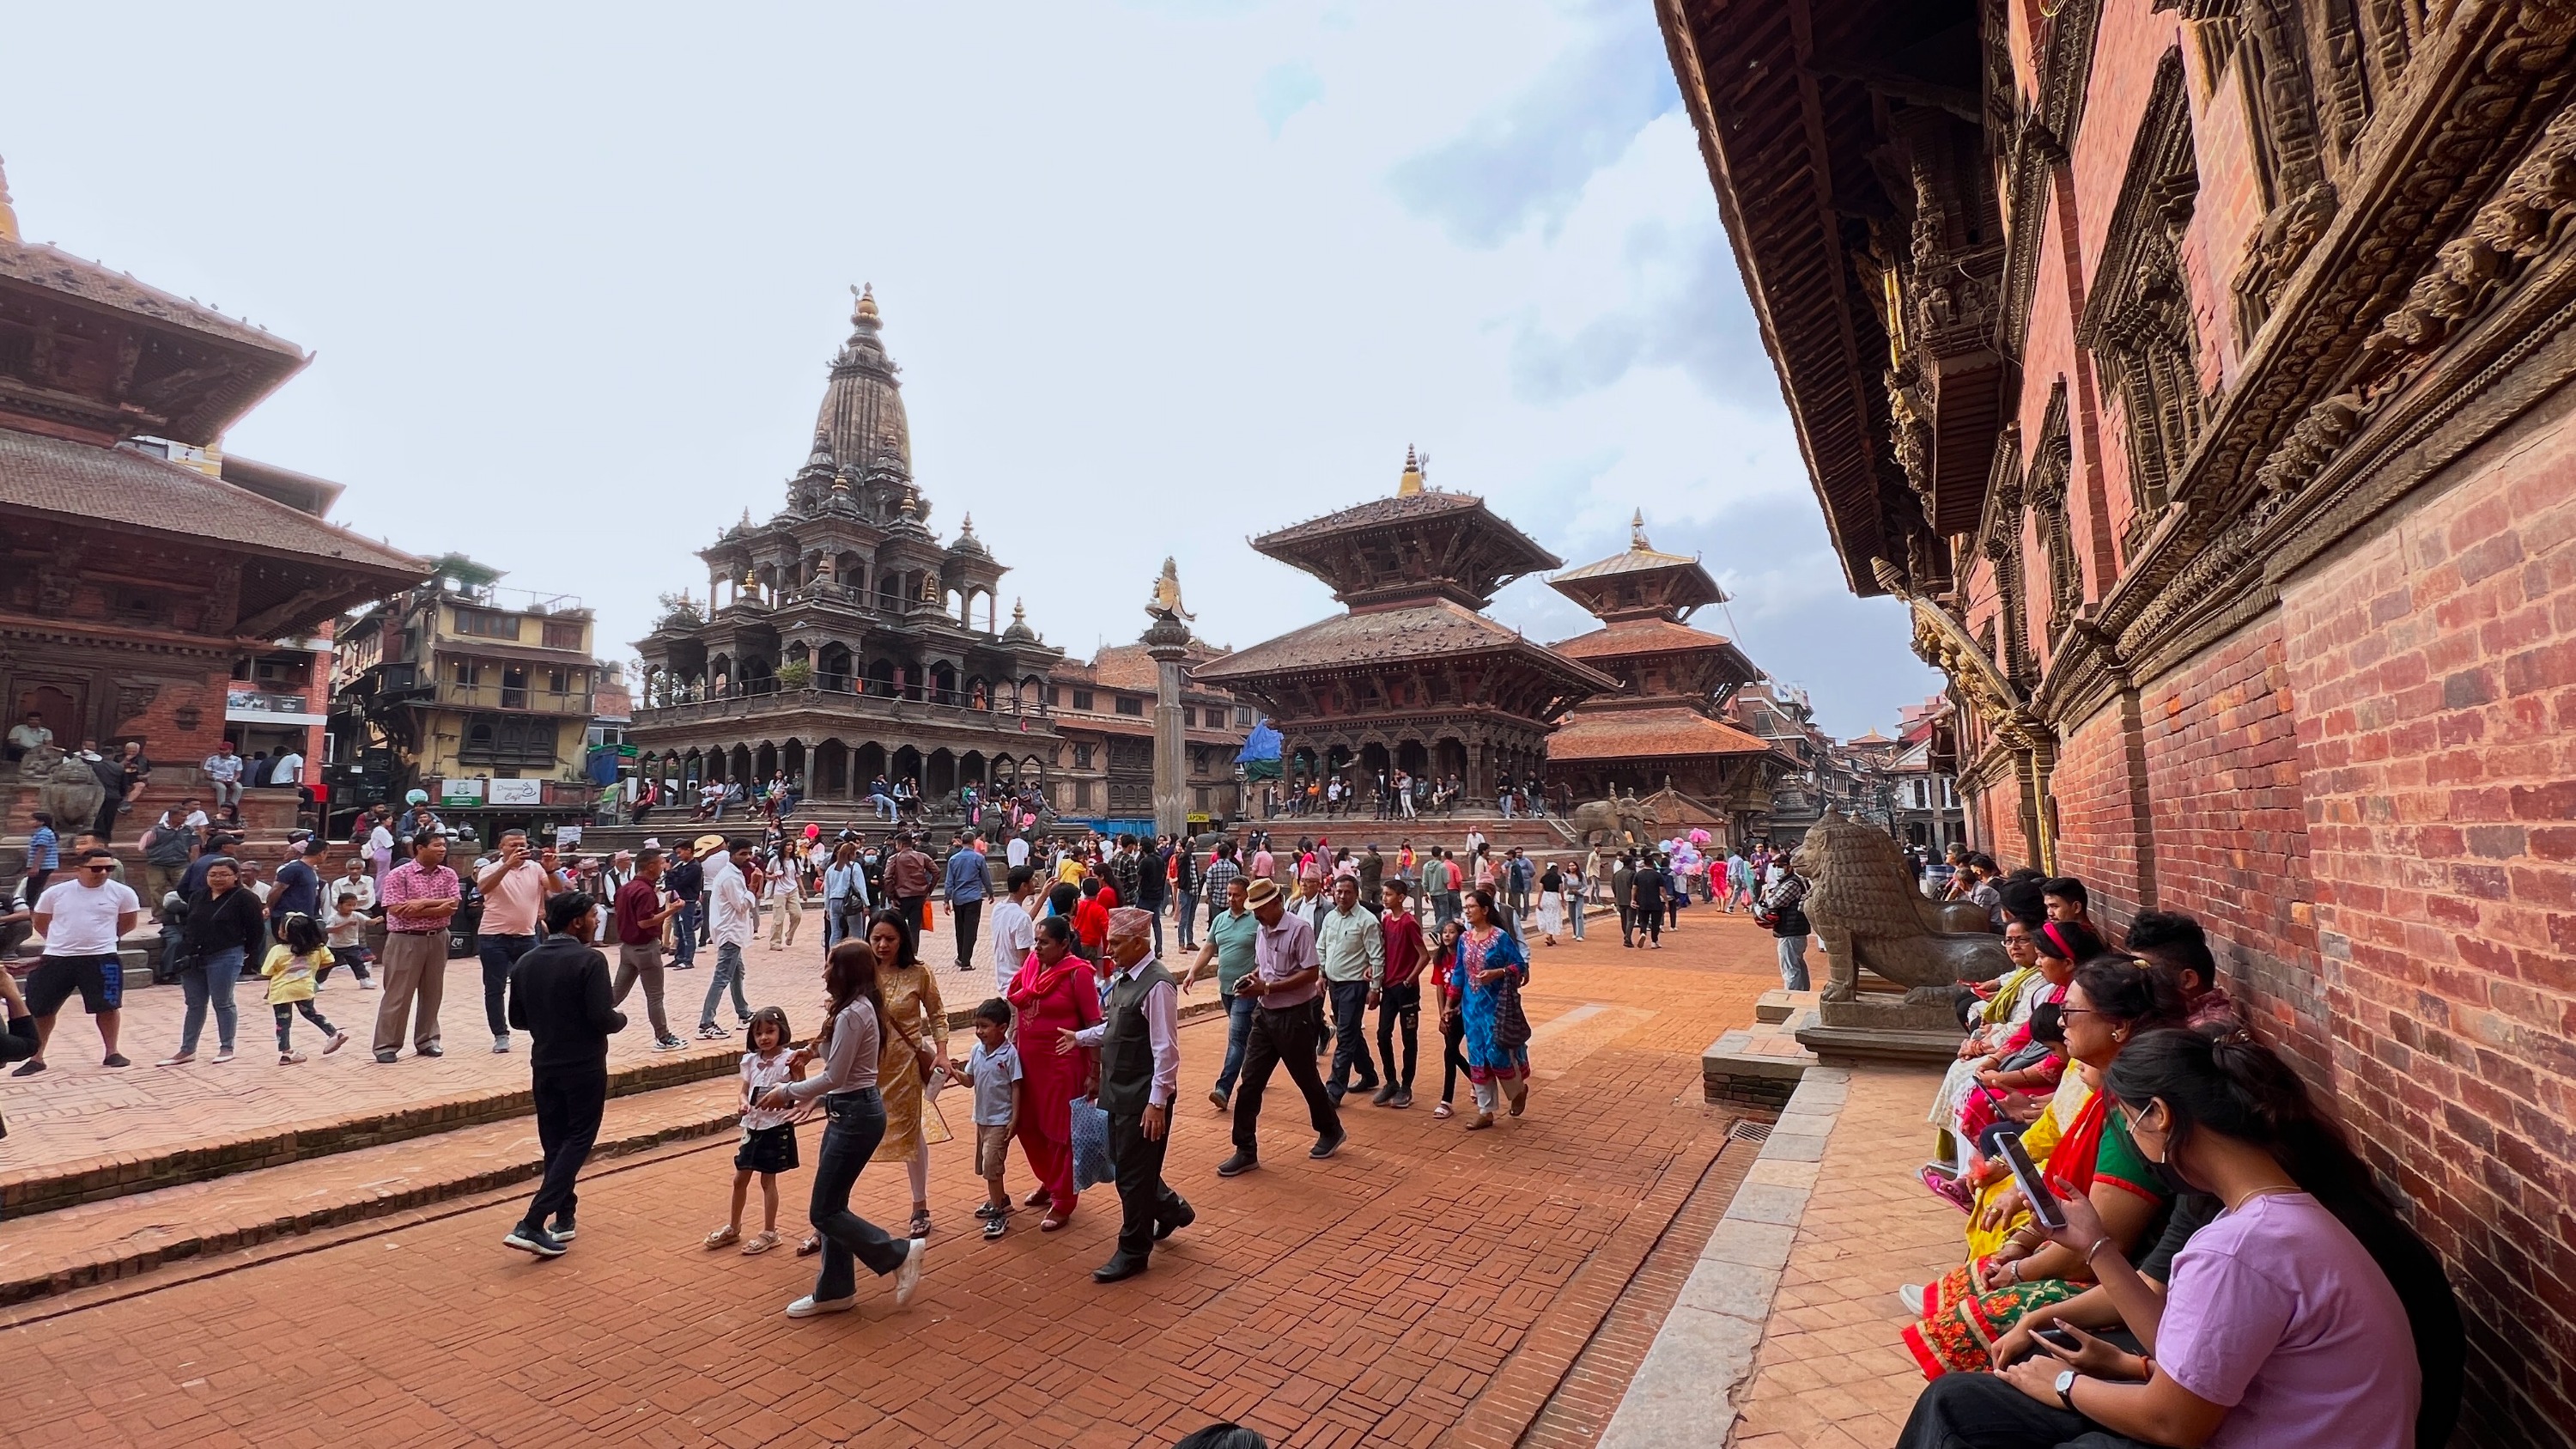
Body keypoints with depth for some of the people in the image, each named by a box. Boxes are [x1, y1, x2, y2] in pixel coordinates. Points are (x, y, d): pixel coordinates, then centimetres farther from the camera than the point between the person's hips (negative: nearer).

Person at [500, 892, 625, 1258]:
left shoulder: (525, 962, 4)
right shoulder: (589, 960, -17)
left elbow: (517, 1019, 11)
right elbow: (602, 1017, -22)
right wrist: (621, 1019, -1)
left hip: (544, 1065, 6)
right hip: (584, 1066, -6)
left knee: (554, 1142, 16)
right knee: (576, 1142, 4)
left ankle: (563, 1217, 24)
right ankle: (532, 1224, -4)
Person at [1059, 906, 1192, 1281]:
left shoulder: (1157, 985, -22)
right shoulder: (1123, 978, 5)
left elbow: (1166, 1050, -22)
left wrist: (1157, 1103, -22)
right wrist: (1081, 1037, 14)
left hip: (1143, 1098, -9)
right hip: (1119, 1091, 9)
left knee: (1134, 1173, 5)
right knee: (1122, 1162, 20)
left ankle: (1133, 1252, 24)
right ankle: (1171, 1209, 42)